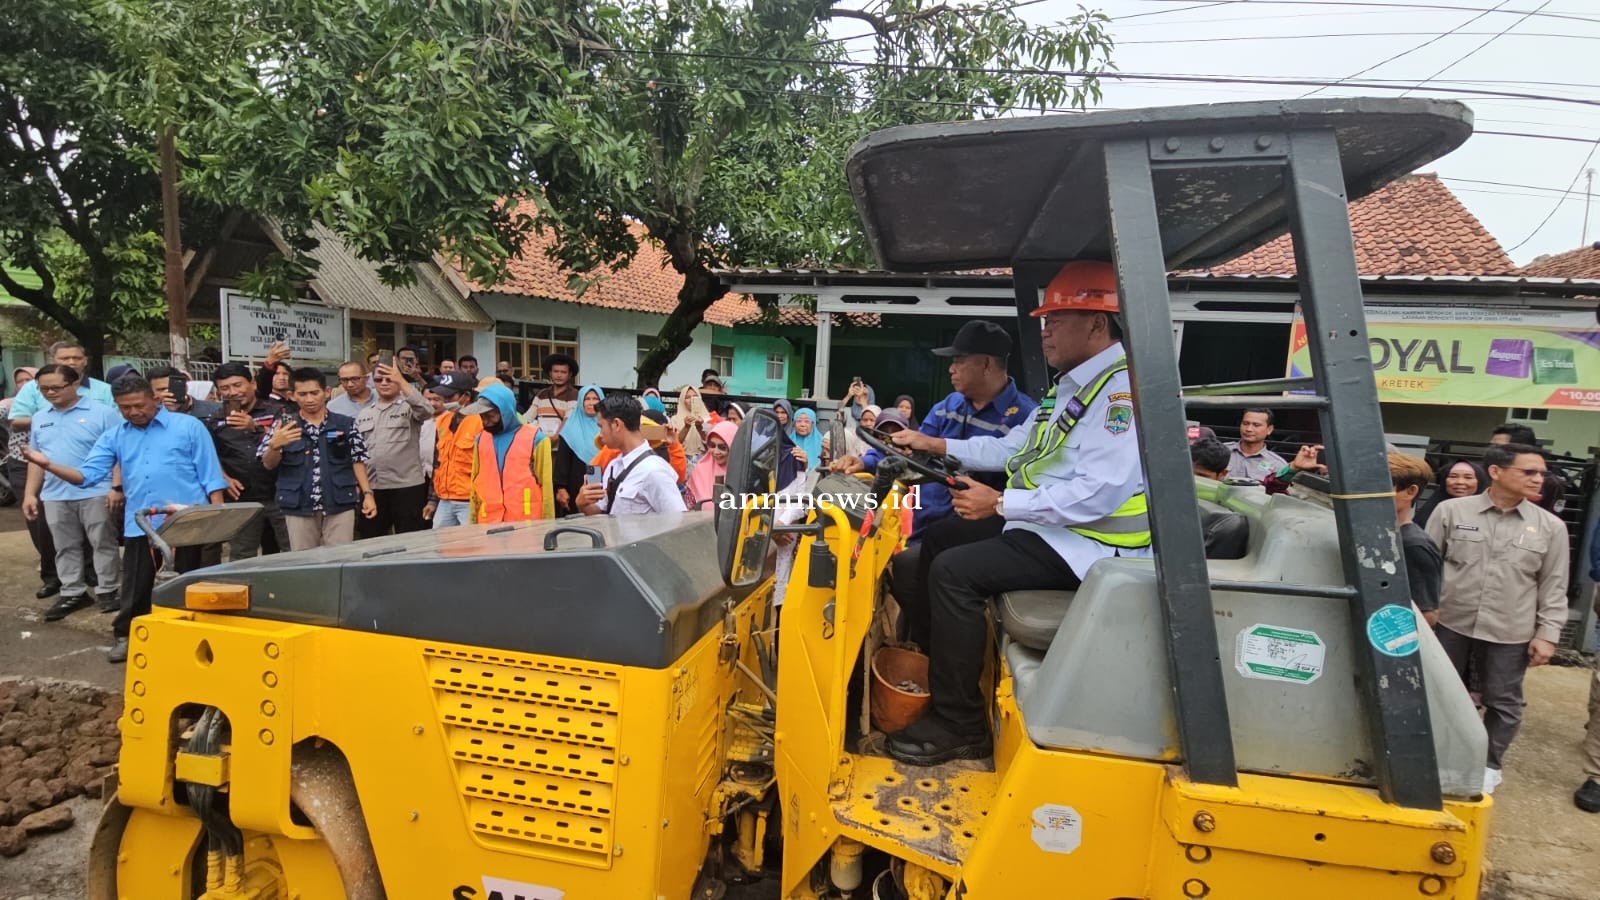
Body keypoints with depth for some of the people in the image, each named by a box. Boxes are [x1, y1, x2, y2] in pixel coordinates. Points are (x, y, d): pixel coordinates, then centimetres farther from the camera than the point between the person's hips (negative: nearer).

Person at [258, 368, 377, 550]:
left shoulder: (346, 424, 2)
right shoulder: (283, 426, 3)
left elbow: (357, 460, 7)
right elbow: (269, 465, 1)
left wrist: (367, 493, -3)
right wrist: (275, 445, -20)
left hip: (340, 505, -1)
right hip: (298, 508, 1)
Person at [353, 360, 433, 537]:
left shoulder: (408, 406, 1)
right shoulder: (363, 415, 16)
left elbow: (427, 411, -23)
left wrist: (402, 382, -27)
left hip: (407, 486, -5)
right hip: (372, 488, 5)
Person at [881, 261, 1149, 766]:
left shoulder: (1122, 389, -20)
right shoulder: (1072, 387, 14)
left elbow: (1099, 493, -30)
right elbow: (1010, 448, 17)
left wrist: (1000, 503, -27)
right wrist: (930, 444, 11)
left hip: (1088, 542, -11)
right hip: (1047, 524, 11)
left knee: (955, 571, -23)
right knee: (938, 540, 16)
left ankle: (959, 726, -11)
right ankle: (930, 657, 25)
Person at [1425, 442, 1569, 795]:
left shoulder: (1550, 527, -1)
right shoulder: (1451, 511, -5)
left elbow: (1553, 586, 4)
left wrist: (1546, 634, -1)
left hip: (1509, 633, 1)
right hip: (1450, 623, 0)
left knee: (1503, 703, 10)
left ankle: (1489, 765, 29)